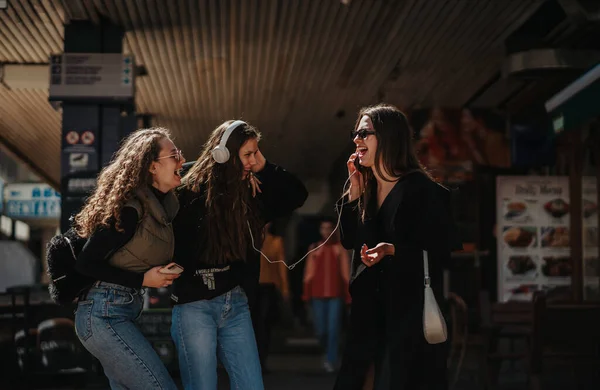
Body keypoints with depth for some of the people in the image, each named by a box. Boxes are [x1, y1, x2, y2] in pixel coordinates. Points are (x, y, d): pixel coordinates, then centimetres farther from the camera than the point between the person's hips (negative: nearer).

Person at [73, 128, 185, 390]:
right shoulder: (130, 208, -17)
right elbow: (85, 264, -15)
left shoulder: (160, 204, 9)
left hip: (123, 312, 9)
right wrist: (143, 280, -14)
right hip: (104, 313, -9)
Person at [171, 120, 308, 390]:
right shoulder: (191, 191, -7)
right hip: (195, 306, -5)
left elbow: (297, 195, 9)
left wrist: (264, 168, 2)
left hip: (237, 306, 5)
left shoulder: (250, 194, 8)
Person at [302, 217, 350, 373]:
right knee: (320, 329, 2)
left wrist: (347, 294, 0)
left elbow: (346, 272, 5)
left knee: (333, 329, -8)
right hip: (318, 294, 2)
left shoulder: (340, 248, 6)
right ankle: (329, 353, 30)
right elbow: (309, 272, 8)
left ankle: (331, 361, 1)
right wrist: (307, 294, 3)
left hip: (336, 294, -1)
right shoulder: (314, 248, 10)